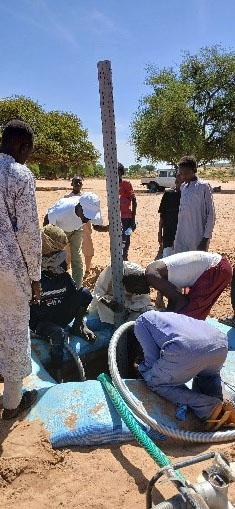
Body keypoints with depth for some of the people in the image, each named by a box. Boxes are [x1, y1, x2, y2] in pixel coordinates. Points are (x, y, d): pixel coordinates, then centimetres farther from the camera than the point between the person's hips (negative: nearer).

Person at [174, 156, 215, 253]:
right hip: (181, 238, 6)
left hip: (198, 239, -6)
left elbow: (211, 214, -9)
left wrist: (206, 238, -13)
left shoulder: (203, 187, -8)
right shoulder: (183, 187, 10)